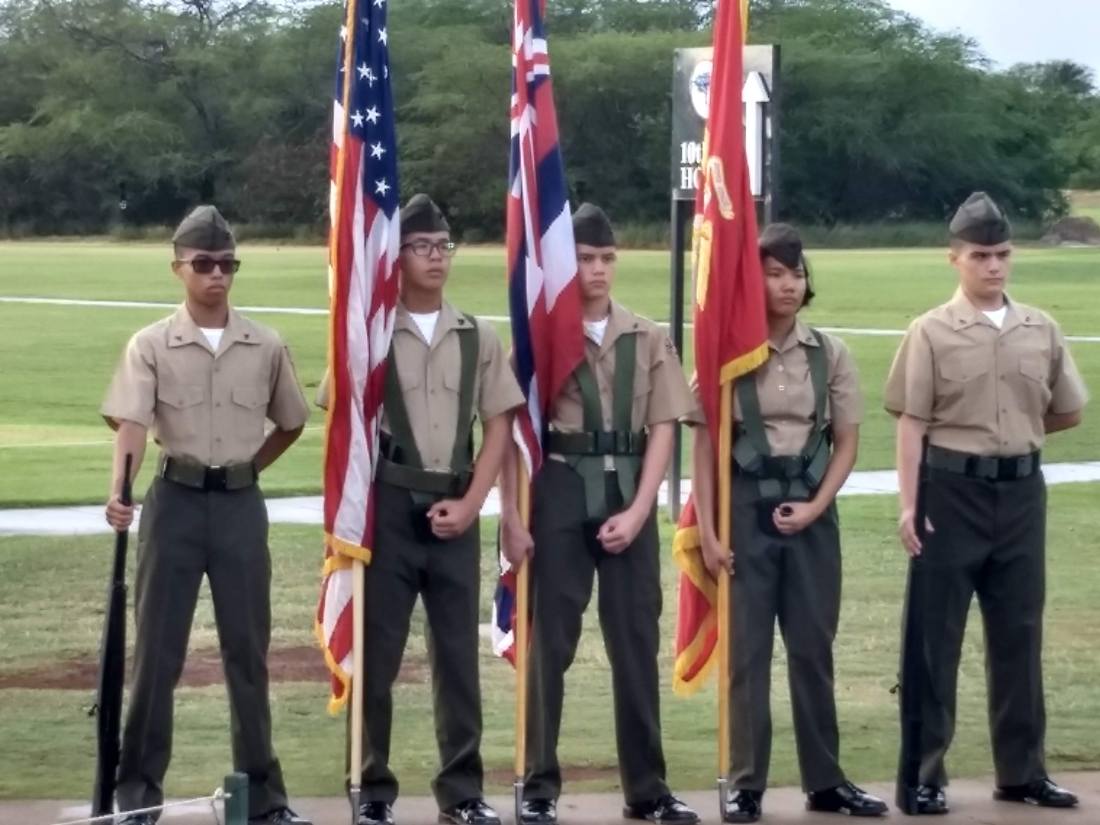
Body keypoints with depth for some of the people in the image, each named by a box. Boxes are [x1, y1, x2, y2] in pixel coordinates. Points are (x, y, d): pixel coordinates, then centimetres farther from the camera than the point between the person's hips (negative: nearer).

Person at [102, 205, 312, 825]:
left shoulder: (266, 348, 4)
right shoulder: (152, 346, -2)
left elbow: (291, 423, 18)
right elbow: (132, 424, -15)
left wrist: (245, 469, 10)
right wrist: (119, 491, -31)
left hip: (242, 503, 2)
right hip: (176, 501, -2)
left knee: (249, 650, 7)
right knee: (158, 648, 1)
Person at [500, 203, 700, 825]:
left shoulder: (649, 339, 6)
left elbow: (662, 429, 3)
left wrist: (637, 511, -7)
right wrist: (512, 517, -10)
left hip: (629, 495, 3)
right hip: (561, 492, -2)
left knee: (638, 642, 6)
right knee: (550, 642, 2)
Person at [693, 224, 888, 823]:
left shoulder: (830, 353, 4)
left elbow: (846, 442, 6)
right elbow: (706, 446, -4)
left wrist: (814, 506, -6)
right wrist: (707, 529, -9)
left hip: (812, 510, 2)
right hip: (746, 507, -2)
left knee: (813, 646, 7)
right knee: (746, 649, 1)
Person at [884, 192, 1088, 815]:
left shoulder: (1042, 330, 6)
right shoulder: (932, 332, -4)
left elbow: (1069, 414, 16)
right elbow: (912, 423, -7)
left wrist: (1017, 435, 12)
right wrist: (909, 504, -13)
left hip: (1022, 490, 4)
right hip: (952, 489, -3)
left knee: (1019, 634, 10)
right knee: (936, 637, 1)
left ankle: (1023, 771, 19)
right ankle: (925, 775, 7)